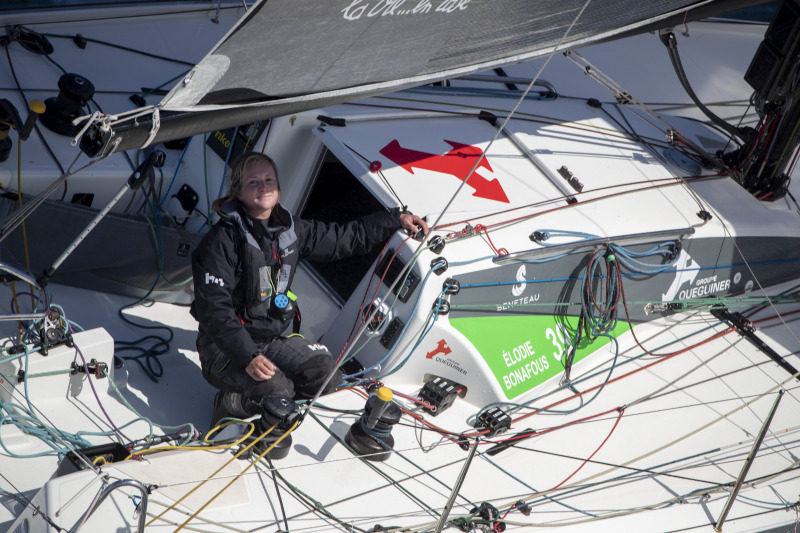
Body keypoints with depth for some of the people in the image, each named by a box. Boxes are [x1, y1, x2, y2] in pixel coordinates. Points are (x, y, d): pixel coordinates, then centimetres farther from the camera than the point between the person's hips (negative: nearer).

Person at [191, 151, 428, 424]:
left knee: (327, 375, -17)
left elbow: (343, 238, 17)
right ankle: (230, 404, 0)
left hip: (276, 336, 6)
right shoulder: (222, 240, -17)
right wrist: (247, 357, -33)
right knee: (275, 391, -31)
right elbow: (214, 309, -21)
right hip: (226, 346, -6)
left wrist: (395, 219, 15)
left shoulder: (290, 229, 5)